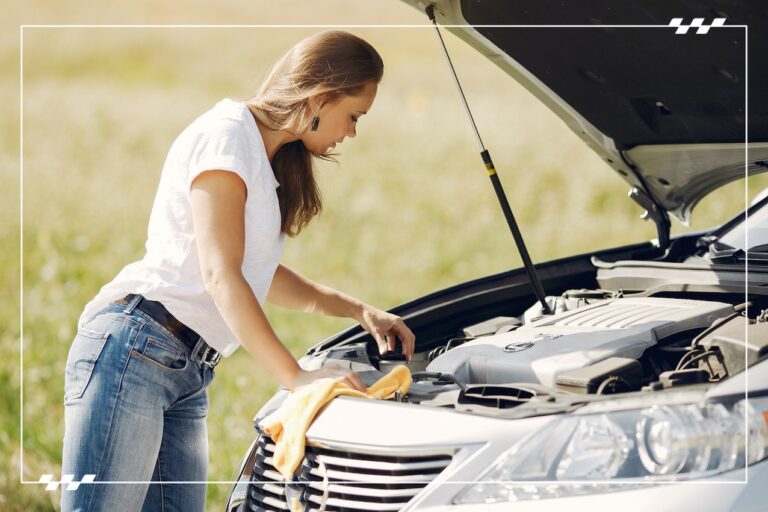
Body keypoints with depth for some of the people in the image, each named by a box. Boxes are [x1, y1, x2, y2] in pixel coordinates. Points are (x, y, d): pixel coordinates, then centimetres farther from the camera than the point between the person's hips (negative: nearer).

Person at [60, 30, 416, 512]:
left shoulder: (265, 160, 20)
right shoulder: (226, 135, -9)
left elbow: (263, 275, 31)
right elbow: (221, 276, -17)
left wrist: (361, 310, 27)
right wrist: (296, 376, -21)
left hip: (187, 376, 10)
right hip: (133, 349, -10)